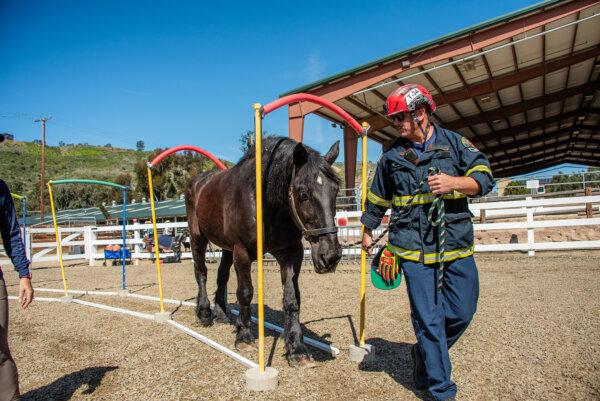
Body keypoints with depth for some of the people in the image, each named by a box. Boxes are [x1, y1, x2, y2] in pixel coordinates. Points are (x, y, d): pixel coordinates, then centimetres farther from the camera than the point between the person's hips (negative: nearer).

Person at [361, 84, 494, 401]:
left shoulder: (455, 143, 4)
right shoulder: (392, 155, 6)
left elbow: (484, 178, -1)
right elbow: (378, 198, 17)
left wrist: (453, 182, -20)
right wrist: (368, 230, 25)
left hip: (456, 244, 2)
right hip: (414, 249, -1)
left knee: (462, 312, 7)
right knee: (428, 319, 0)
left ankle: (425, 354, 35)